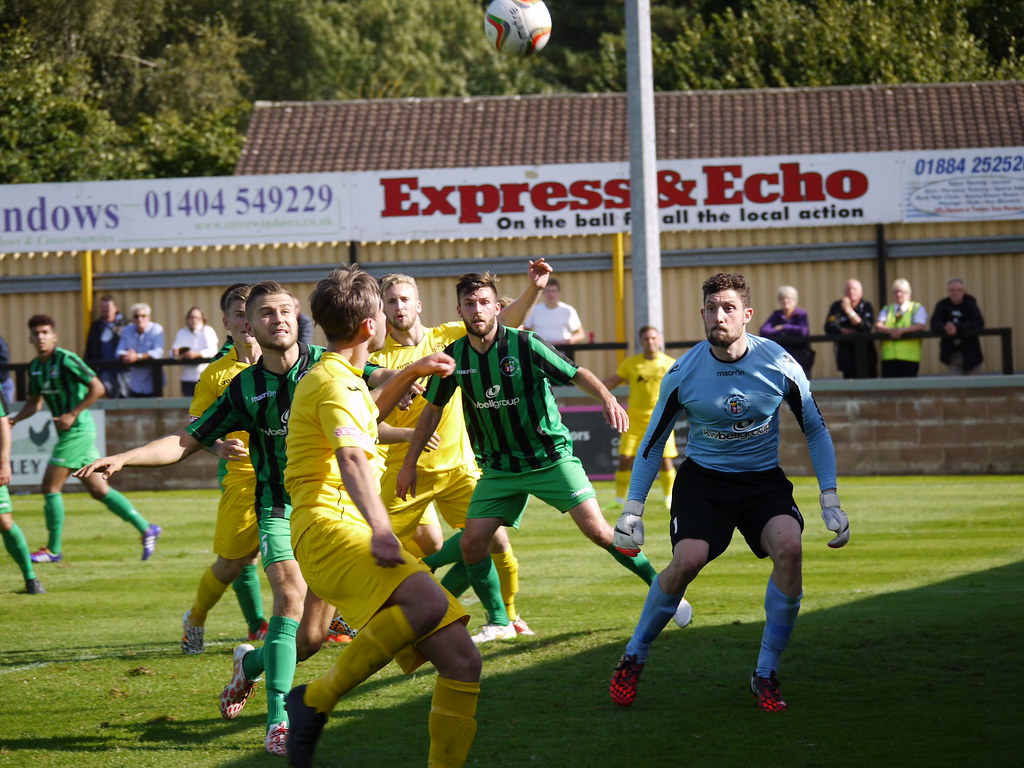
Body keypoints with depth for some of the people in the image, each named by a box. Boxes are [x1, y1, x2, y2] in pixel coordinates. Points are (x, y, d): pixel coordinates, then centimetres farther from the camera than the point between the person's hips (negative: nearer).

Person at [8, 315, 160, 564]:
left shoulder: (66, 360, -14)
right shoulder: (35, 367, 11)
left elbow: (97, 388, -16)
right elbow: (34, 402, 22)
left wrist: (72, 415, -19)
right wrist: (14, 419, 4)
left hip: (78, 430, -8)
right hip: (69, 432, 8)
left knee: (50, 487, -6)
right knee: (98, 490, 8)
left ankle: (53, 549, 2)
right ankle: (146, 529, 12)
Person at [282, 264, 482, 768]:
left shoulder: (341, 379, 26)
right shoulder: (335, 382, -7)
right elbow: (352, 457, -27)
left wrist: (412, 373, 54)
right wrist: (380, 528, -41)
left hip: (356, 534, 10)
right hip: (328, 526, -10)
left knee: (460, 658, -4)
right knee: (430, 602, -37)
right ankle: (317, 698, -25)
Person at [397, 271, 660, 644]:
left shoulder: (525, 345, -15)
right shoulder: (453, 357, -4)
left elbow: (577, 374, -10)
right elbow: (432, 409, 9)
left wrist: (607, 398, -29)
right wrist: (410, 463, 11)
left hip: (551, 456, -4)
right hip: (499, 467, 4)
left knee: (597, 529, -11)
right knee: (472, 542, -8)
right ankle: (499, 623, 11)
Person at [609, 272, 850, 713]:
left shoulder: (780, 366, -11)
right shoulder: (683, 373, -12)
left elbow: (815, 431, 3)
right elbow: (653, 442, 2)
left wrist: (830, 502, -4)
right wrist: (632, 509, -2)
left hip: (764, 479, 1)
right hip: (703, 478, -1)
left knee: (788, 546, -27)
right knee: (688, 560, -26)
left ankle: (765, 674, -12)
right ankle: (633, 657, 0)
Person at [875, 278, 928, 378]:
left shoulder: (917, 309, 10)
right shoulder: (886, 309, 20)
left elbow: (920, 326, -8)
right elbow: (878, 326, 4)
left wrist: (902, 330, -22)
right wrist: (890, 331, -18)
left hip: (909, 357, -3)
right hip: (889, 356, 3)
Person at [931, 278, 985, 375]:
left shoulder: (970, 303, -8)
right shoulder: (942, 305, -1)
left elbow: (979, 323, -20)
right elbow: (934, 324, -8)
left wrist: (958, 328, -32)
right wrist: (945, 327, -32)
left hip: (969, 352, -2)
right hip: (952, 353, 2)